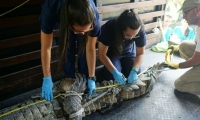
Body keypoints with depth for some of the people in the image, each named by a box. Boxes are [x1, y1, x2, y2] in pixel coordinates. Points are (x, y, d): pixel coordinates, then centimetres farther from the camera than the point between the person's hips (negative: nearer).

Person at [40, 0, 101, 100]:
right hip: (62, 18, 0)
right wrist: (47, 79, -30)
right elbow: (46, 48, -34)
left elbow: (90, 49, -27)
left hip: (85, 17, 1)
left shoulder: (93, 18, -40)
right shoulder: (50, 10, -44)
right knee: (68, 49, -13)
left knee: (83, 49, -9)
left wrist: (91, 78, -20)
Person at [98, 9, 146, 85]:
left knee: (136, 76, -11)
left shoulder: (140, 31, -29)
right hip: (111, 53, -2)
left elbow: (140, 54, -18)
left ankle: (122, 66, 18)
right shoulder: (108, 28, -35)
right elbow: (102, 54, -28)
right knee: (113, 79, -20)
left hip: (129, 52, 2)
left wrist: (134, 71, -35)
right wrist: (115, 72, -37)